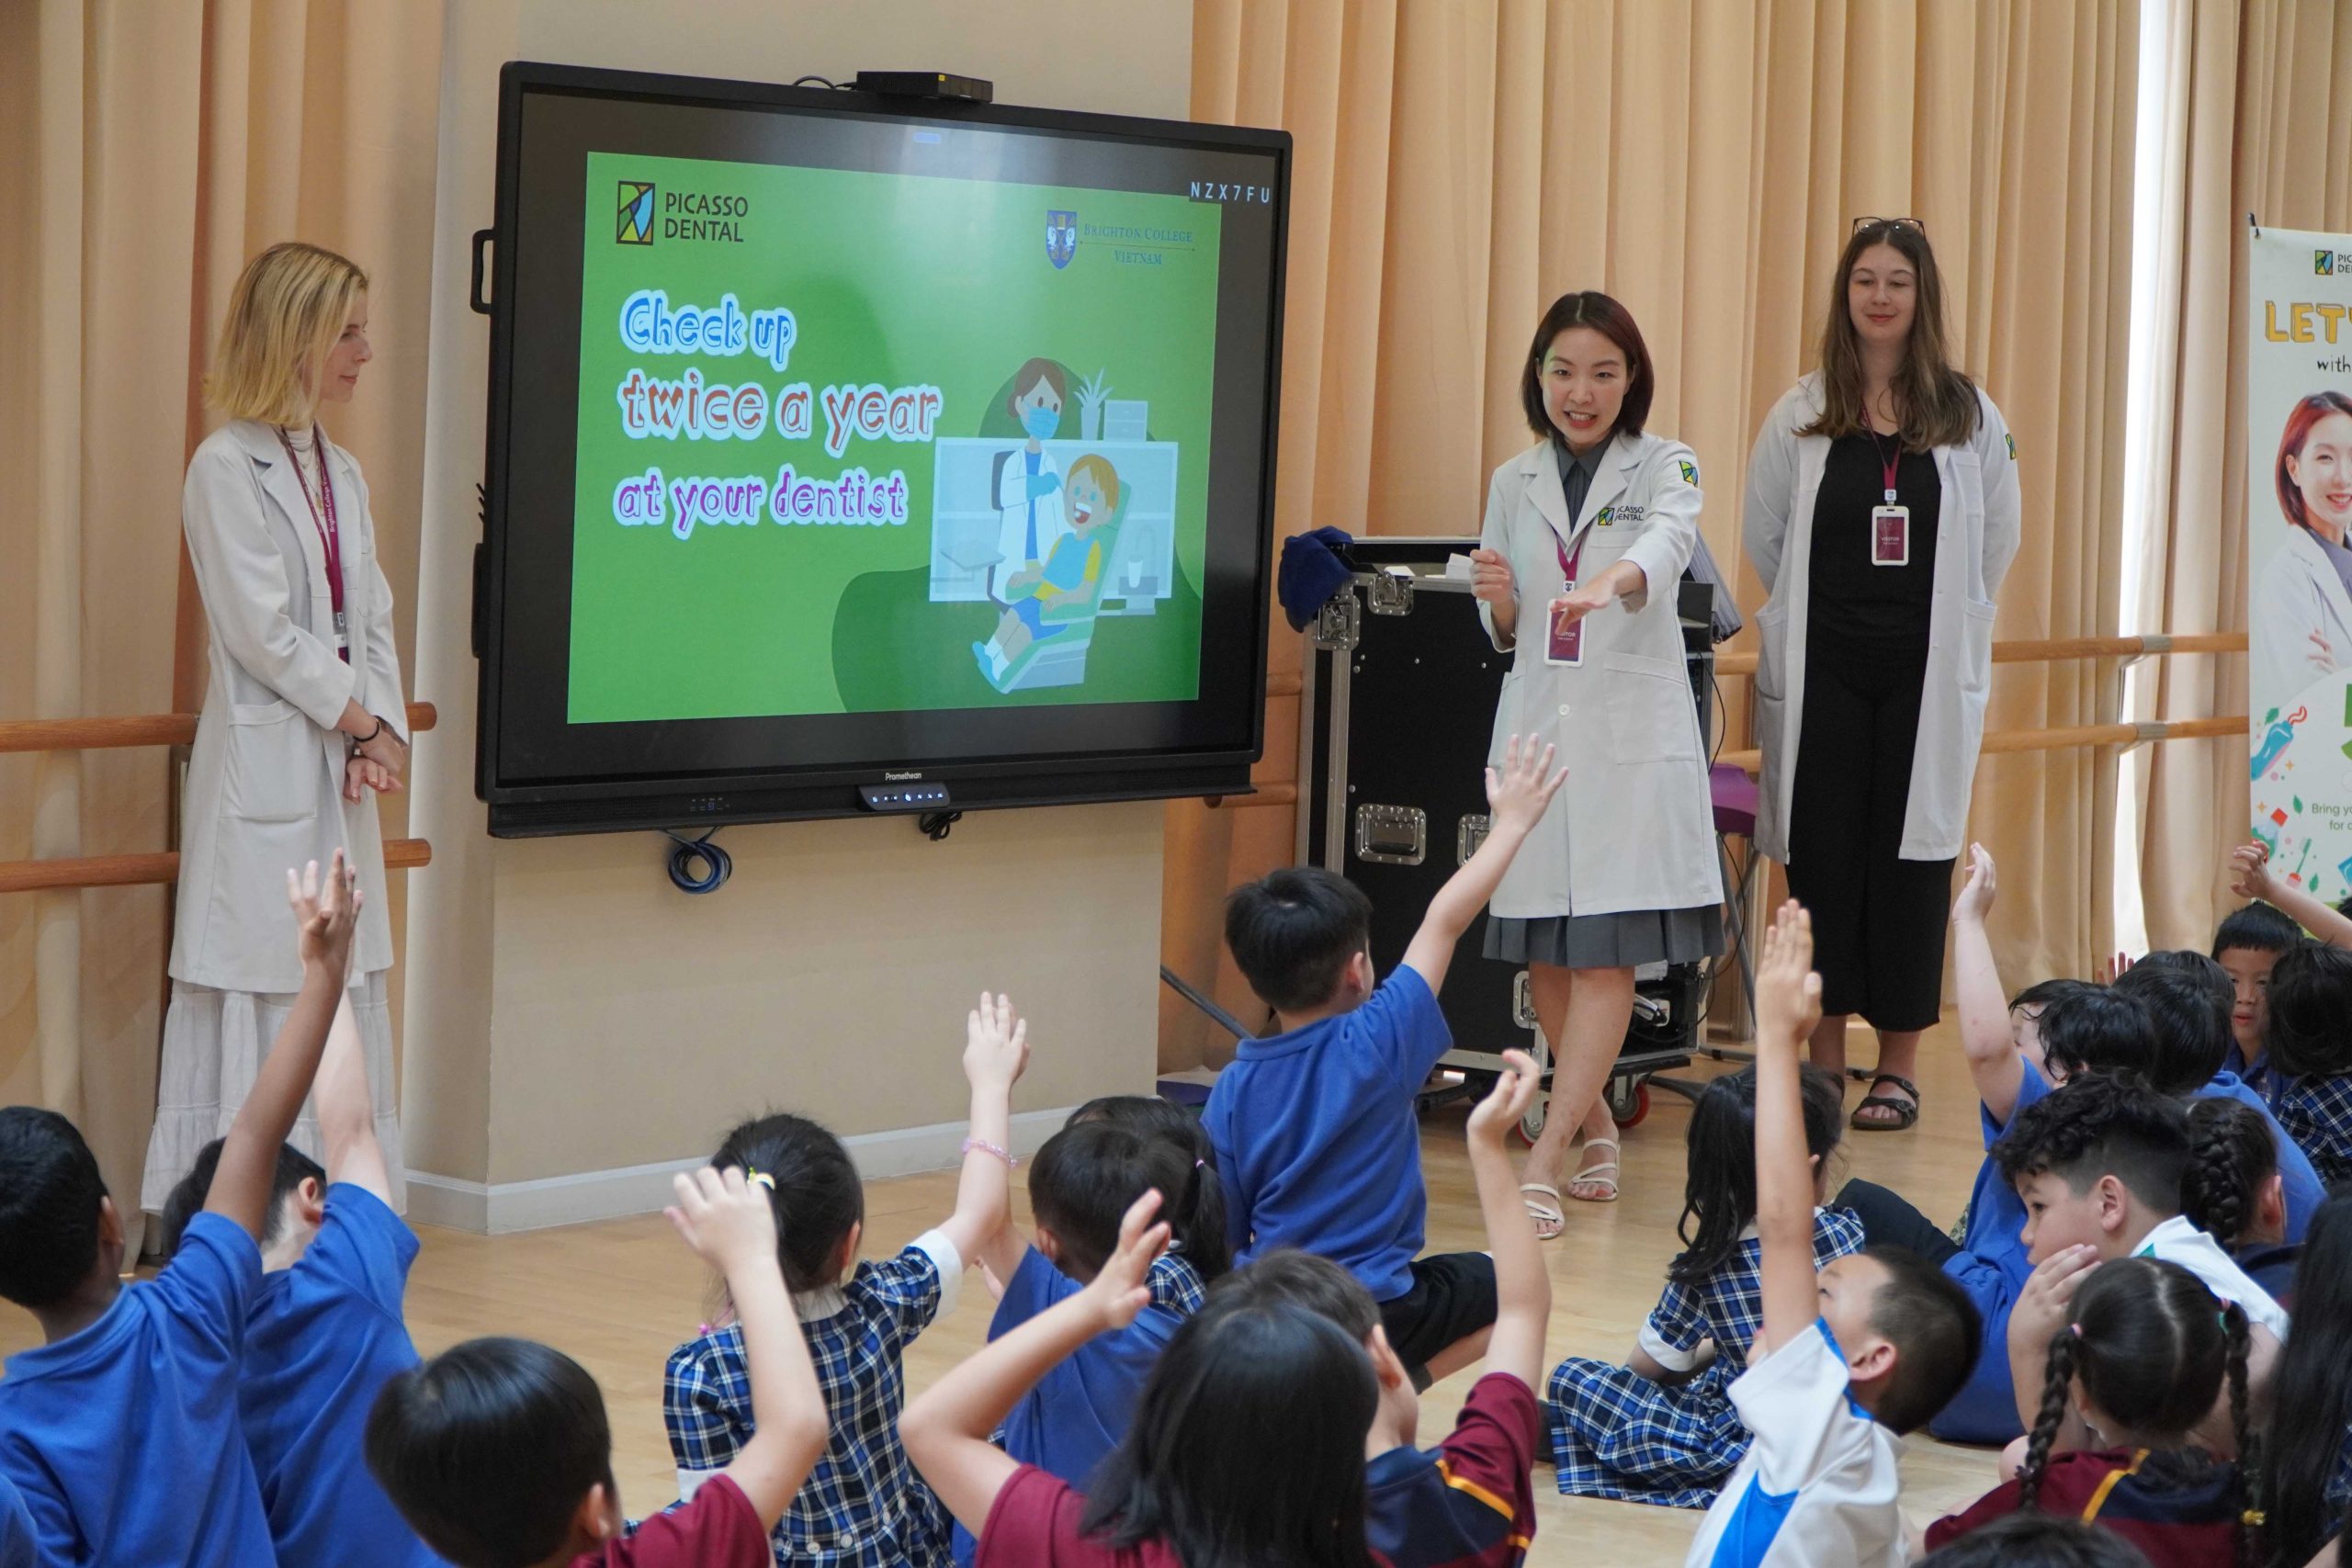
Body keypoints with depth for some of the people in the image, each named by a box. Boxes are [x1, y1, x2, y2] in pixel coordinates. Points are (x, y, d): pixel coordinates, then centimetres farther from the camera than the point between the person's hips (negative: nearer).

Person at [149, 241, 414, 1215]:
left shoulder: (340, 473, 14)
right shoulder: (227, 469, -10)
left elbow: (371, 616, 11)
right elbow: (261, 632, -14)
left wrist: (385, 731, -3)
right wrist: (358, 718, -9)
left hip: (344, 771, 8)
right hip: (266, 764, -8)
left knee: (345, 981, 10)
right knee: (263, 990, -5)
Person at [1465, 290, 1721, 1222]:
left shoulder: (1664, 469, 0)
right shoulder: (1513, 485, 11)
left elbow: (1668, 543, -23)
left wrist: (1615, 580, -46)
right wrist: (1498, 605, -8)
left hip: (1632, 733, -4)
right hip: (1537, 723, 4)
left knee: (1607, 950, -11)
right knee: (1542, 951, 5)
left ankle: (1544, 1165, -13)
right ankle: (1596, 1130, 25)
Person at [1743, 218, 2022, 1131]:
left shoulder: (1970, 418, 4)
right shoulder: (1801, 415, 4)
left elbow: (1997, 543, 9)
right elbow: (1763, 536, 10)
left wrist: (1938, 618, 8)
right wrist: (1819, 611, 9)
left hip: (1926, 670, 0)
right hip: (1824, 668, 0)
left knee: (1912, 850, 1)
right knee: (1820, 848, 1)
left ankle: (1899, 1063, 6)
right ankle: (1824, 1051, 10)